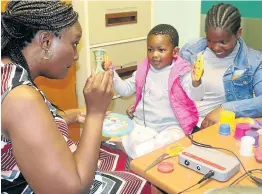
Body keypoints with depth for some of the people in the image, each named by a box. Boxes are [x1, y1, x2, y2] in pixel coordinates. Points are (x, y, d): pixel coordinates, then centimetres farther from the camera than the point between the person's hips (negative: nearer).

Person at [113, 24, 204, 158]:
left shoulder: (181, 73, -9)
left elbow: (195, 96, -19)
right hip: (142, 123, 3)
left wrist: (196, 82, -42)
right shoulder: (143, 71, 4)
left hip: (170, 126, -2)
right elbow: (125, 90, 11)